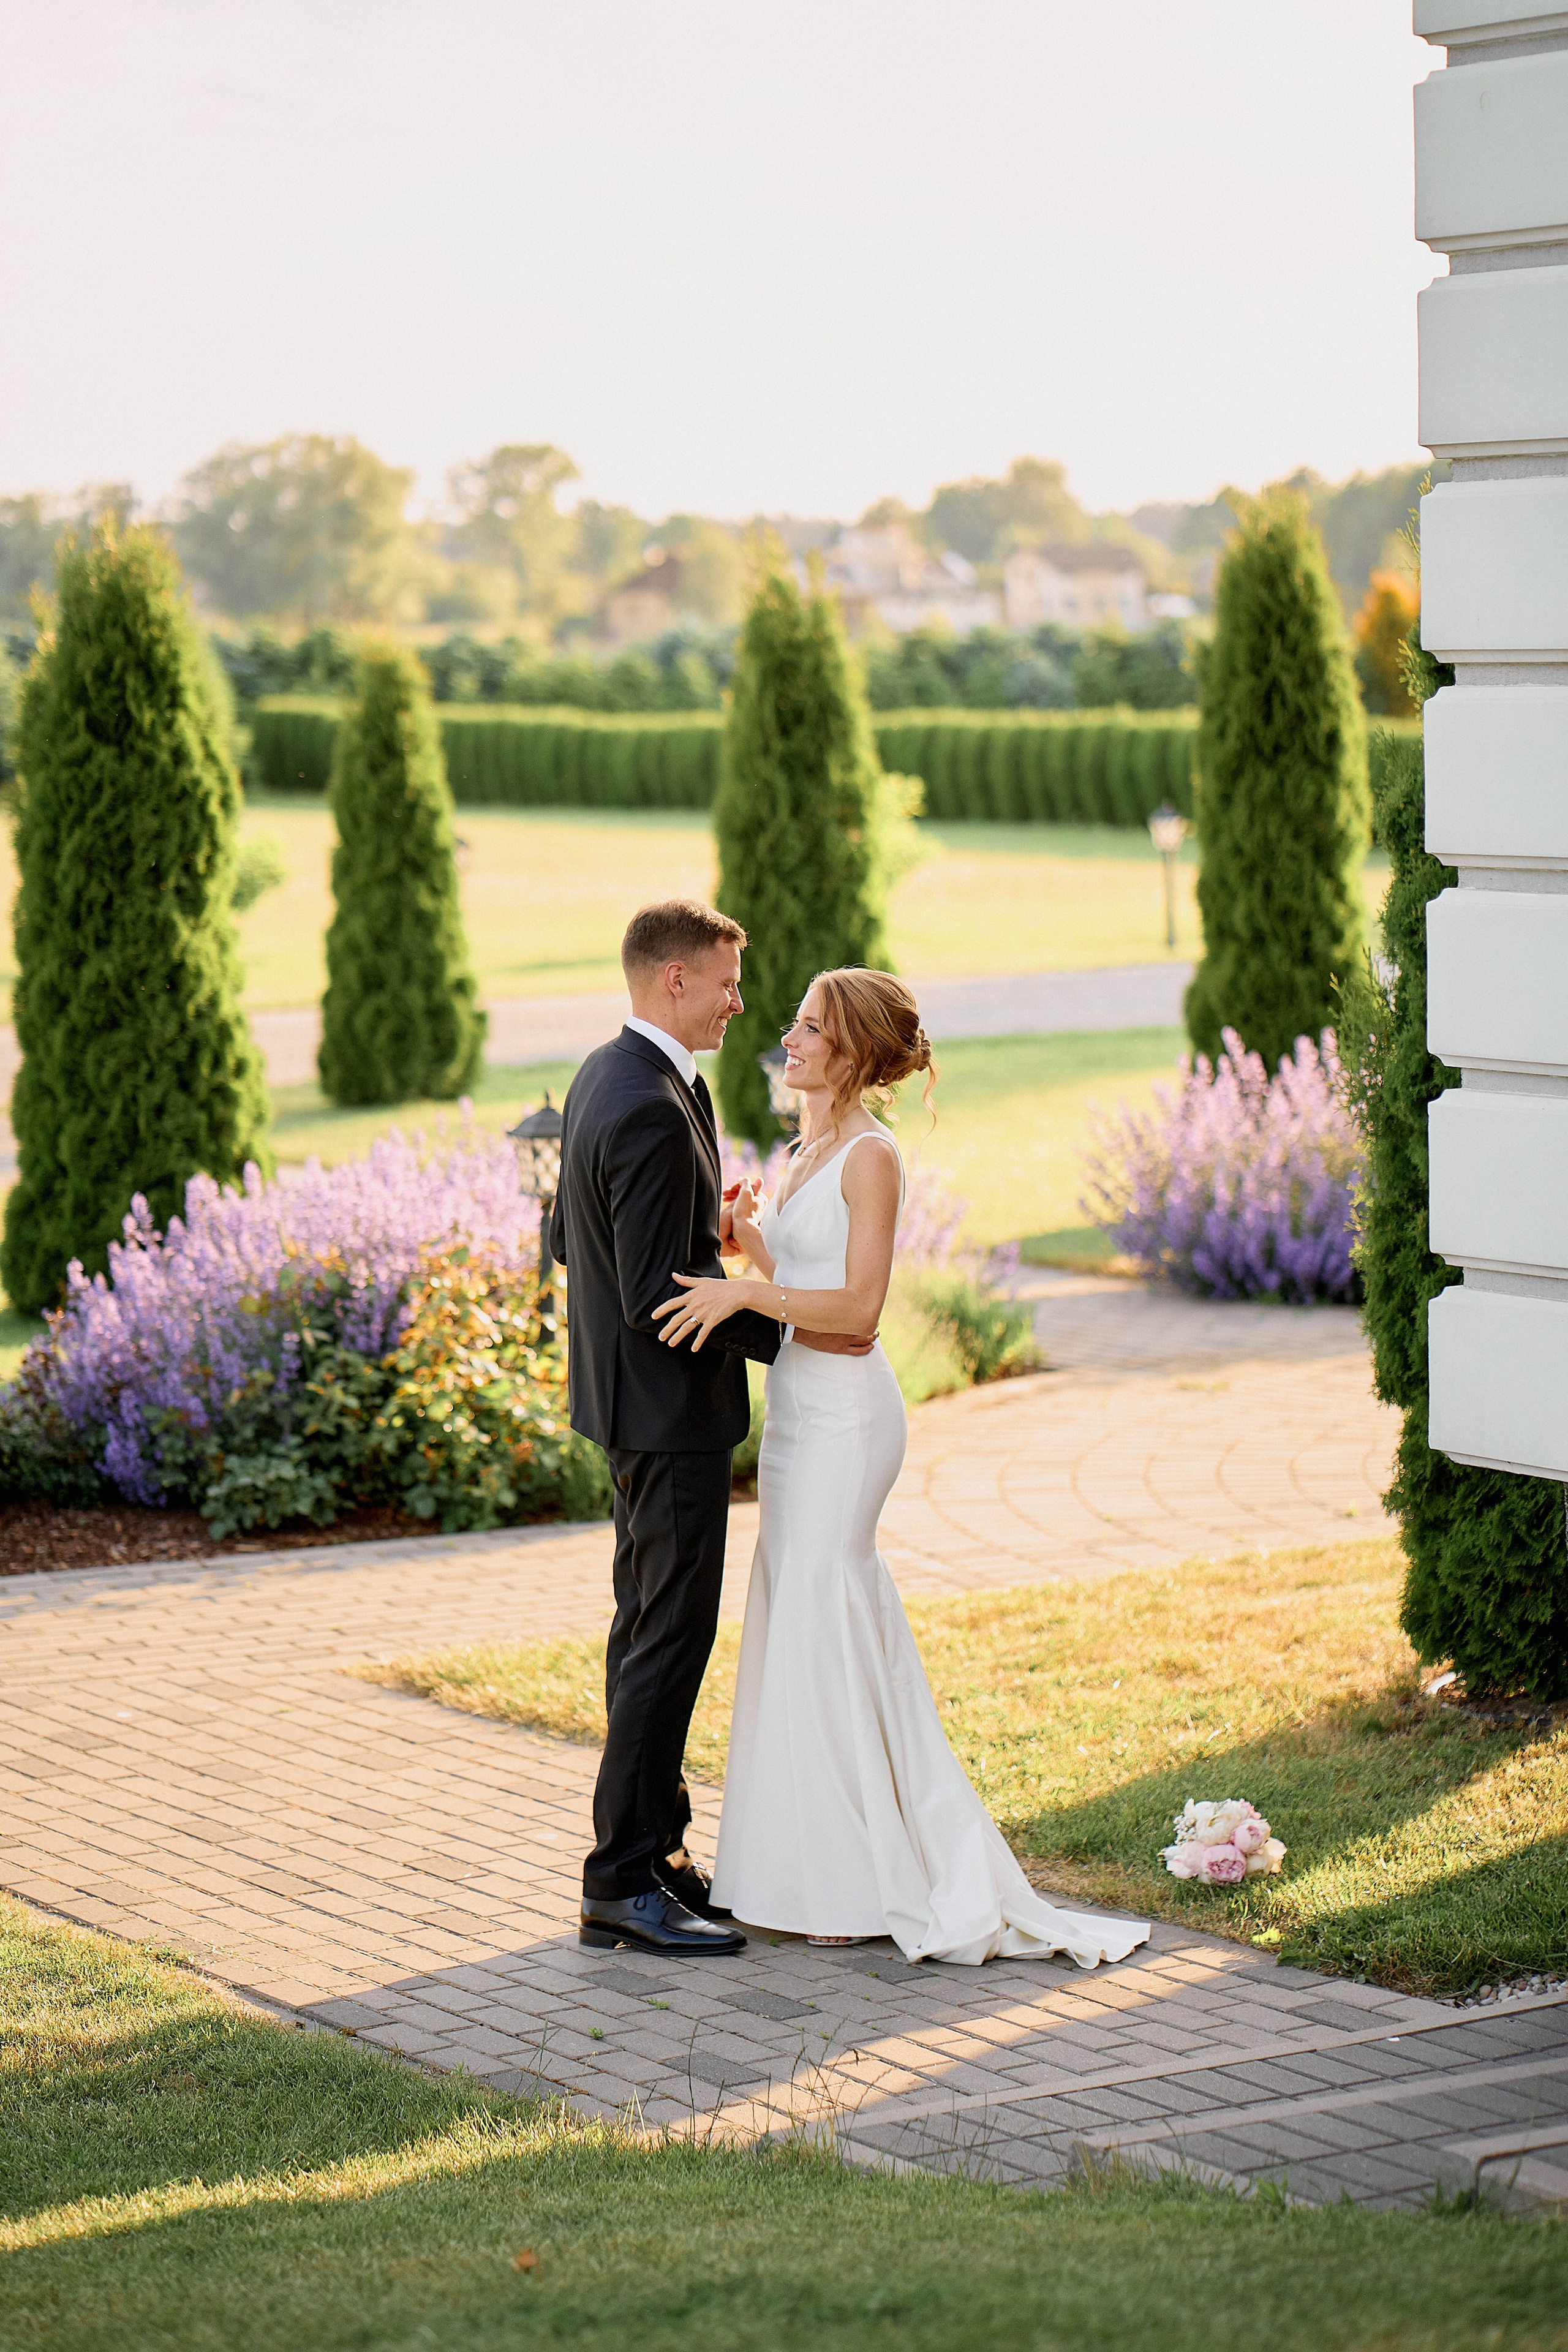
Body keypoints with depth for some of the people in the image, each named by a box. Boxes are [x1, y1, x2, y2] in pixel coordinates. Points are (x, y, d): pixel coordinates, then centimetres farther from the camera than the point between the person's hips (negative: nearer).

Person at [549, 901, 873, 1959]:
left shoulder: (604, 1078, 9)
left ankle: (653, 1843, 26)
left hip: (627, 1394, 11)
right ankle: (625, 1883, -2)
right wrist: (786, 1328, -19)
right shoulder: (653, 1114, -24)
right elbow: (659, 1296, -26)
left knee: (650, 1627, 17)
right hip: (671, 1406, -11)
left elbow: (566, 1238, 17)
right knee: (671, 1638, -6)